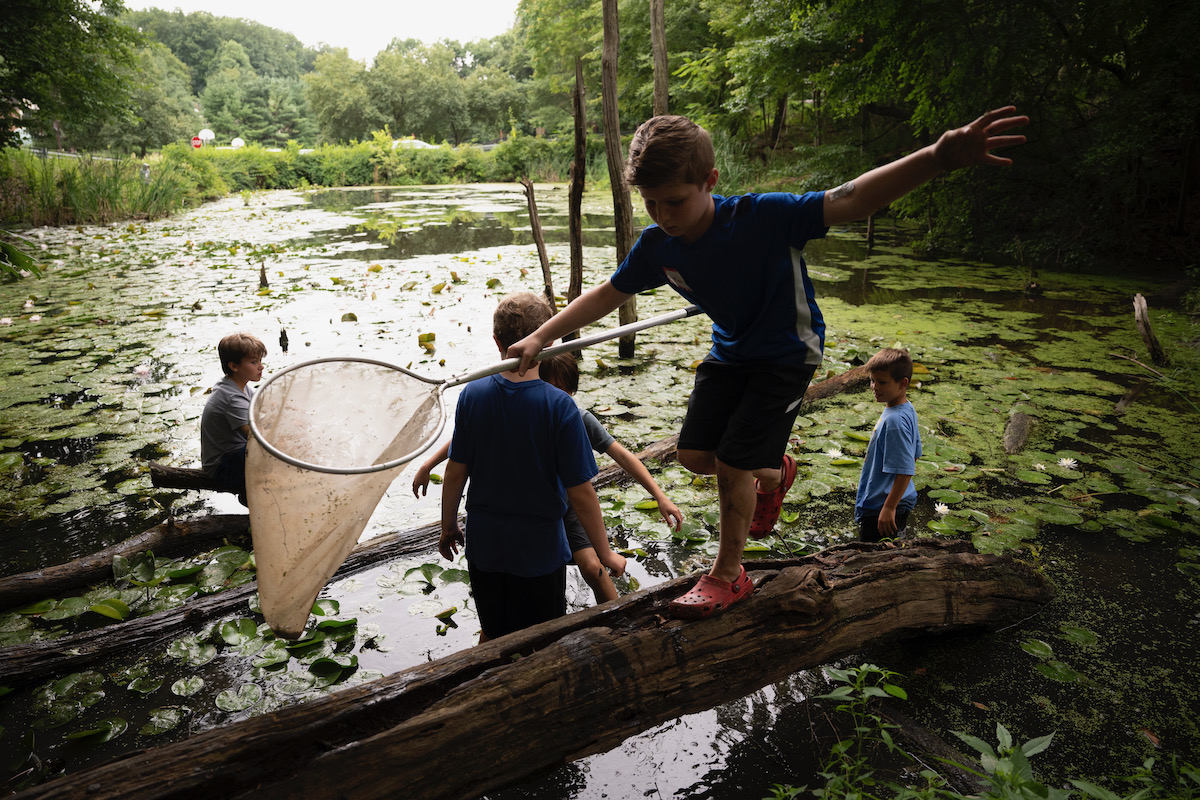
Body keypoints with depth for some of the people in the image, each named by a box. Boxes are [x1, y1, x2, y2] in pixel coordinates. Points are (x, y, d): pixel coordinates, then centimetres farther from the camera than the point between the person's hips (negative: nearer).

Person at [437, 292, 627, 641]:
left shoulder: (472, 394, -10)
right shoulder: (559, 407, -21)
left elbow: (455, 473, -3)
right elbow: (580, 494, -17)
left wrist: (448, 527, 14)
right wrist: (606, 554, -5)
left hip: (484, 545, 4)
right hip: (538, 548, -3)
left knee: (492, 636, 25)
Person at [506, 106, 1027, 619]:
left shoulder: (762, 218, -32)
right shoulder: (657, 246, -16)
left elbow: (847, 201, -41)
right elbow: (607, 294, -1)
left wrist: (937, 159, -57)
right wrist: (541, 338, -3)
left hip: (787, 352, -6)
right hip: (730, 351, 6)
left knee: (732, 464, -9)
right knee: (695, 455, 6)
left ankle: (729, 576, 15)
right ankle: (774, 473, 38)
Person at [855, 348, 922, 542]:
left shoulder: (895, 420, -26)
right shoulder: (907, 410, 5)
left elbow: (905, 471, -27)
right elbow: (915, 454, 16)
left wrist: (889, 508, -25)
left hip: (881, 507, -10)